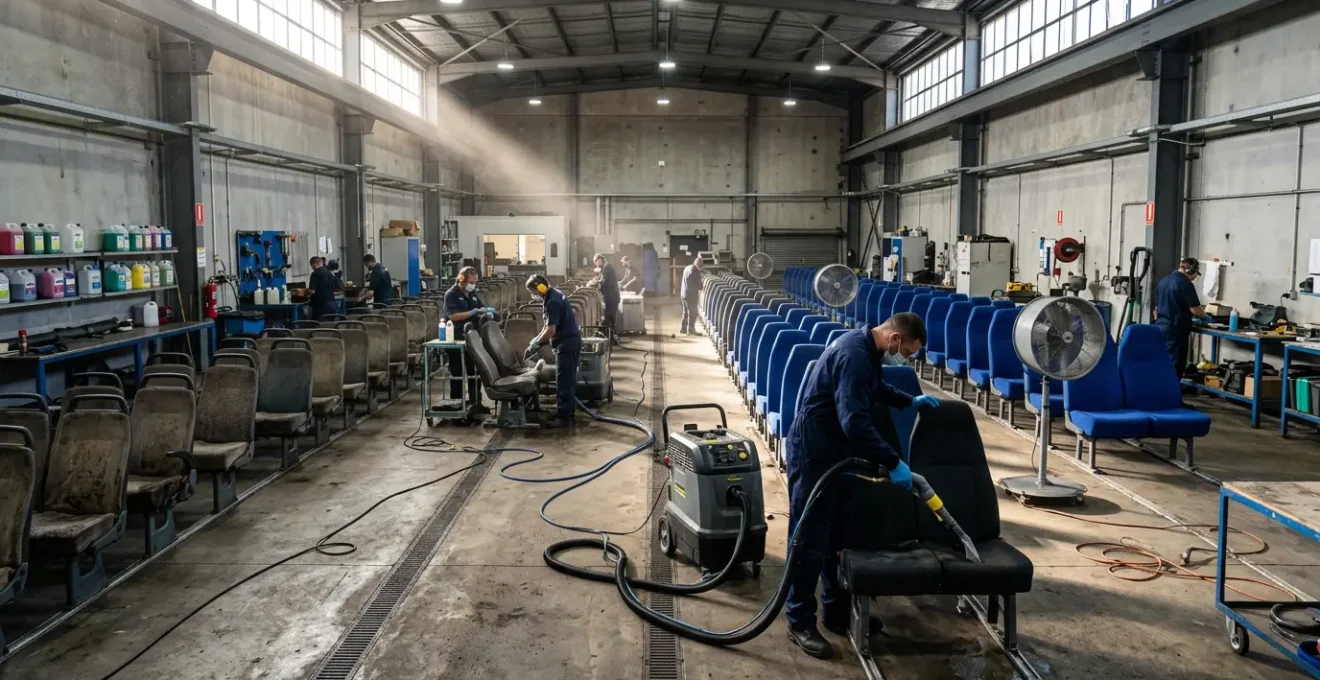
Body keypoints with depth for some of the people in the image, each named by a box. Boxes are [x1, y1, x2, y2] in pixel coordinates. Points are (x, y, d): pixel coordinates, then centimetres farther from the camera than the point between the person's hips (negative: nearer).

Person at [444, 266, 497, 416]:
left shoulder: (473, 294, 12)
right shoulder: (451, 294, -9)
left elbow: (482, 310, 14)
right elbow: (453, 316, -19)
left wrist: (488, 313, -10)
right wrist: (474, 312, -23)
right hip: (456, 339, -6)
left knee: (475, 372, 8)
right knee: (457, 373, 1)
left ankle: (475, 402, 15)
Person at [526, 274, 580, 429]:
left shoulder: (553, 302, -22)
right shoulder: (552, 295, 10)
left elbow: (551, 330, -24)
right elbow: (550, 325, 20)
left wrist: (537, 343, -11)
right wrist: (538, 338, 12)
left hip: (567, 342, -10)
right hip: (569, 340, 10)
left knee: (563, 380, -6)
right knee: (568, 379, 17)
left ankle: (564, 417, -3)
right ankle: (569, 410, 26)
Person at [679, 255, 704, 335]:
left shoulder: (687, 268, 5)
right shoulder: (695, 272, -21)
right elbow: (699, 285, -15)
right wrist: (704, 285, 5)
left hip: (684, 294, 8)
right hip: (691, 295, -8)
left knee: (686, 312, 18)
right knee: (692, 313, 3)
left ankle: (683, 328, 24)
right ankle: (691, 329, 9)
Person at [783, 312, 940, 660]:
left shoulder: (867, 349, 7)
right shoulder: (854, 355, -26)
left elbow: (875, 389, 30)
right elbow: (855, 422, -32)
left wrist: (909, 401, 26)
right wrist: (893, 463, -28)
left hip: (834, 453, 10)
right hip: (812, 454, -10)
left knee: (837, 537, 16)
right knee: (811, 541, -3)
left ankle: (837, 612, 27)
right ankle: (800, 622, 7)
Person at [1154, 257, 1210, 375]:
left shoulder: (1162, 281, 13)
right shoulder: (1185, 284, -12)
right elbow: (1195, 309, -13)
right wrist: (1205, 317, 6)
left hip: (1160, 327, 8)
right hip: (1175, 330, -8)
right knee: (1175, 366, -3)